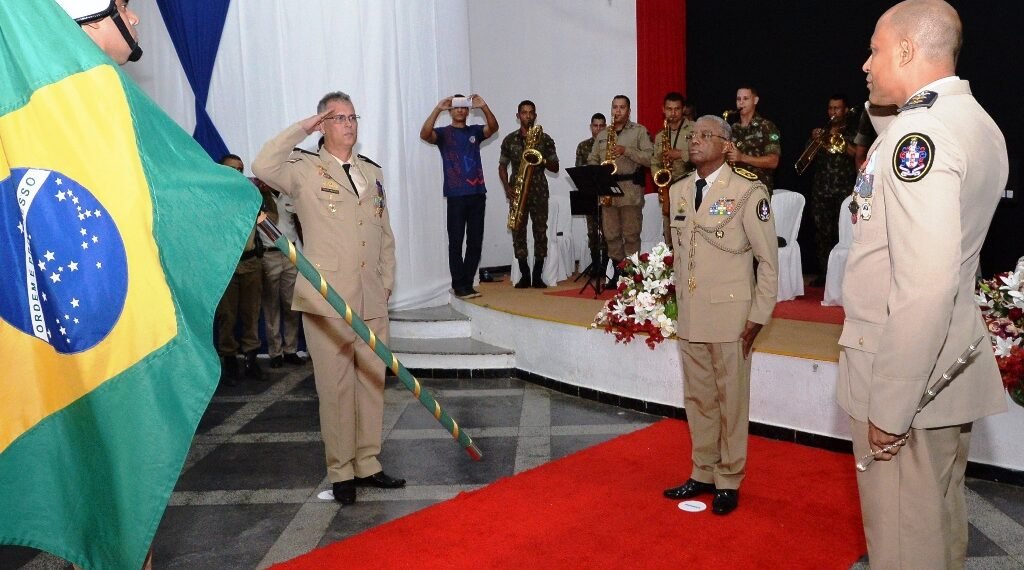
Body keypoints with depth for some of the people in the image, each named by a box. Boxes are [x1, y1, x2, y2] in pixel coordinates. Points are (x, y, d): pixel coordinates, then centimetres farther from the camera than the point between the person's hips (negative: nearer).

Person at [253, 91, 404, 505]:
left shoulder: (373, 172, 16)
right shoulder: (305, 170, 0)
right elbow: (263, 167, -21)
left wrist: (387, 281, 11)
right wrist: (301, 129, -12)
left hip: (372, 301, 5)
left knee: (372, 384, 10)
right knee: (336, 388, 1)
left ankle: (368, 463, 23)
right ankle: (341, 471, 13)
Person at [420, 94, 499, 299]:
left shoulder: (475, 131, 14)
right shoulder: (443, 133, 5)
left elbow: (493, 128, -5)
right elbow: (424, 134, -15)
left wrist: (484, 107, -19)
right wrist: (437, 109, -24)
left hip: (477, 193, 4)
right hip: (456, 195, -3)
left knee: (475, 242, 5)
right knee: (456, 242, -1)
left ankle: (467, 284, 14)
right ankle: (459, 286, 6)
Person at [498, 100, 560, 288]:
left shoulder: (545, 139, 7)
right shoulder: (509, 139, 8)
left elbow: (555, 167, 7)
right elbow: (502, 166, 11)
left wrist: (542, 159, -13)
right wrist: (507, 188, -4)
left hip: (539, 190, -1)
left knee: (540, 230, -3)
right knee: (518, 231, 0)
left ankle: (537, 276, 4)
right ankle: (524, 275, 8)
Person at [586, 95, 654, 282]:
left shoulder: (639, 131, 5)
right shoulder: (602, 135, 19)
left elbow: (650, 158, -5)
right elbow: (592, 160, 18)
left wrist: (627, 150, -15)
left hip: (630, 190, -4)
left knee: (631, 235, -3)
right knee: (611, 235, 7)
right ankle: (618, 271, 16)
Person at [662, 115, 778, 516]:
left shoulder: (748, 191, -9)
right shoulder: (679, 191, 10)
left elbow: (769, 259, -7)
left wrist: (759, 316, -9)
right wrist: (680, 301, 13)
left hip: (730, 315, -5)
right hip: (689, 316, 6)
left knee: (731, 400, 6)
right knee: (697, 399, 14)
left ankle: (728, 482, 20)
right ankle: (703, 474, 29)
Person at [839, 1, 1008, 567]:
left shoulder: (919, 131, -19)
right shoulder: (979, 123, 12)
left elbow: (927, 281, -28)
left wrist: (889, 408, -22)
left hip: (908, 377, -10)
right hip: (953, 367, 10)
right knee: (940, 525, 22)